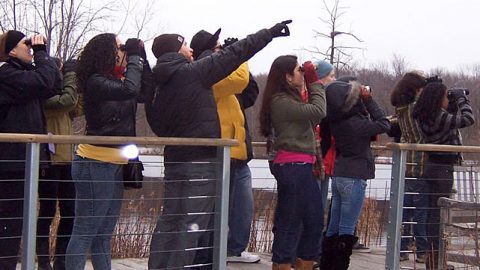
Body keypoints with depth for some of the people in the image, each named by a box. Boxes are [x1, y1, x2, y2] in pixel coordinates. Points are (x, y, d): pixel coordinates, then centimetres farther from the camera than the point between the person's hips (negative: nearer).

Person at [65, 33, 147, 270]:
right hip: (95, 164, -9)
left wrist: (141, 55, 6)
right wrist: (134, 57, -12)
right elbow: (130, 90, -26)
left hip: (114, 165, 9)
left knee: (103, 234, 13)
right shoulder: (96, 82, -12)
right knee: (85, 231, -7)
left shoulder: (115, 80, 13)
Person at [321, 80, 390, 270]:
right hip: (354, 178, -8)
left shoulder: (336, 120, 1)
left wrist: (364, 100, 3)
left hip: (339, 176, 8)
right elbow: (384, 125, -10)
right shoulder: (354, 123, -21)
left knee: (334, 228, 13)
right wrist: (369, 100, -9)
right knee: (346, 231, -3)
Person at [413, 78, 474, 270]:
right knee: (438, 213, -4)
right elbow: (468, 119, -16)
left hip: (432, 166, 9)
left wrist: (455, 104, 11)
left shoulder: (426, 117, 6)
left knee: (433, 213, 14)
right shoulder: (440, 117, -19)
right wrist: (461, 99, -2)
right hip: (442, 168, -9)